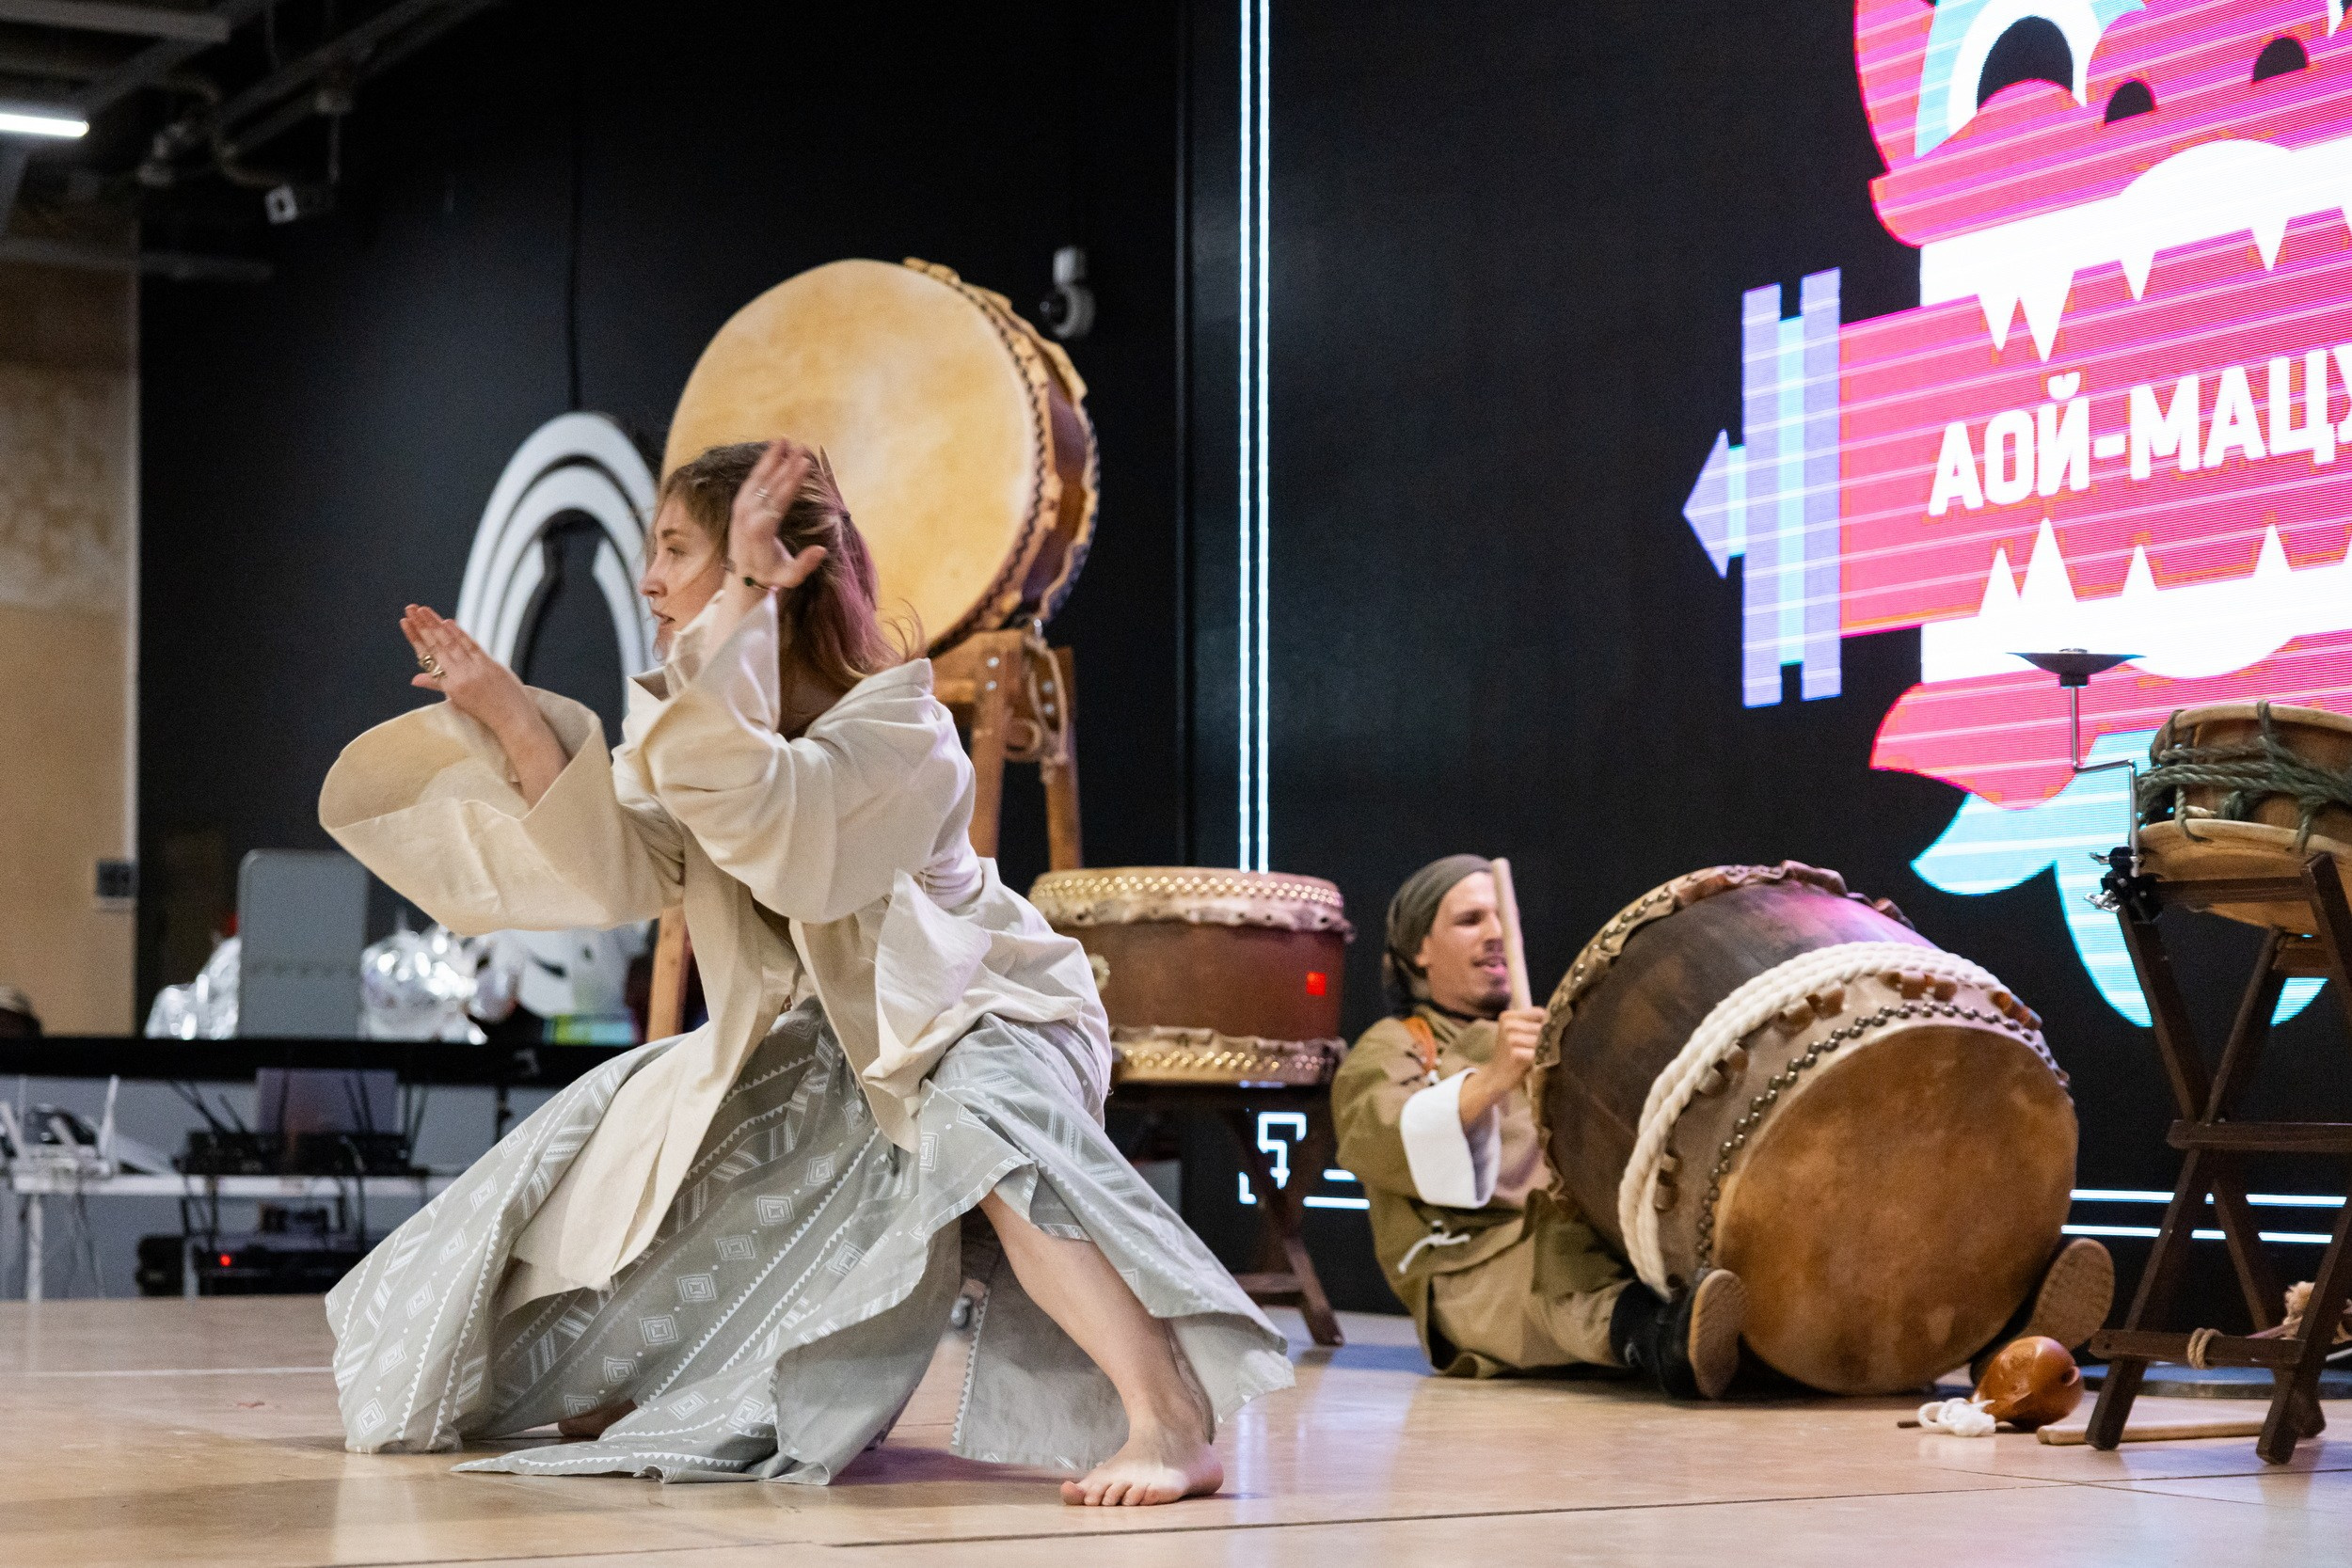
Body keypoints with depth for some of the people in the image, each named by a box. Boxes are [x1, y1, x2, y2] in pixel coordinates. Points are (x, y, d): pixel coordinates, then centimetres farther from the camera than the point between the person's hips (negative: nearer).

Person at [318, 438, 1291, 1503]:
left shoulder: (894, 718, -24)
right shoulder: (707, 717, 1)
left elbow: (759, 817, -42)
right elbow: (617, 865, -10)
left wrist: (740, 606, -42)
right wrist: (509, 717, -18)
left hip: (981, 1016, -9)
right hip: (830, 1043, 9)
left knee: (980, 1125, -40)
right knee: (628, 1118, 13)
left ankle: (1172, 1420, -44)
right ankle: (620, 1391, 32)